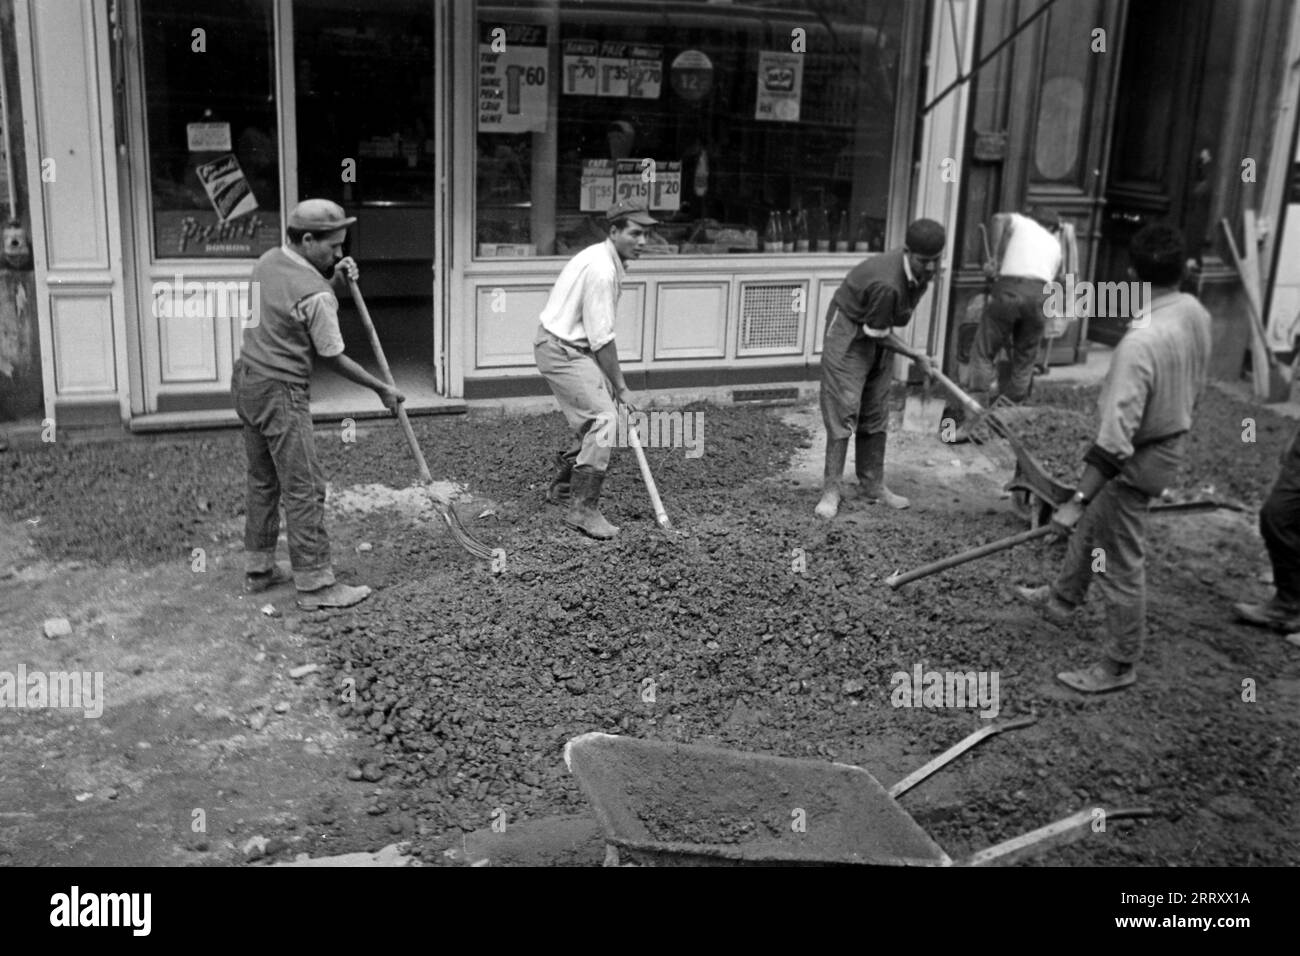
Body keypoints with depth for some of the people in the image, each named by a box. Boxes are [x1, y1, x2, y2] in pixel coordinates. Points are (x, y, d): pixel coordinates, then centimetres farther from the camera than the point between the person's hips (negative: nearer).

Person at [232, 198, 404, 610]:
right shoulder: (317, 295, -19)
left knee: (263, 480, 18)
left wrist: (333, 274, 9)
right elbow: (333, 357, -11)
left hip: (246, 379, 9)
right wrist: (381, 389, 1)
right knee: (304, 488, -4)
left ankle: (258, 569, 28)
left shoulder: (268, 261, 4)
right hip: (281, 392, -9)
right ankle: (315, 584, 0)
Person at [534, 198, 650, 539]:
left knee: (592, 418, 17)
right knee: (603, 416, -16)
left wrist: (613, 382, 7)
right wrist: (620, 387, -14)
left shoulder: (608, 261, 10)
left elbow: (600, 333, 10)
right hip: (561, 351, -10)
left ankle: (561, 486, 34)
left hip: (574, 348, 10)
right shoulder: (601, 269, -23)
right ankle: (583, 509, -13)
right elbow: (602, 339, -22)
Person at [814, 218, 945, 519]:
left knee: (876, 412, 10)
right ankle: (831, 489, -6)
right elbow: (878, 334, -23)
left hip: (880, 335, 8)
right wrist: (915, 355, -15)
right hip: (849, 333, -8)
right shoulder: (886, 284, -36)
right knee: (844, 410, -11)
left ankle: (873, 485, 18)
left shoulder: (923, 271, -10)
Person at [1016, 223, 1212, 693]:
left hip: (1139, 459, -9)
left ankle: (1120, 666, 22)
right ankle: (1062, 598, 49)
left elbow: (1116, 439, -33)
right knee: (1093, 525, 28)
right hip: (1172, 438, 9)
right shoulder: (1195, 312, -8)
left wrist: (1078, 500, -28)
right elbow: (1196, 381, 9)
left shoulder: (1140, 343, -33)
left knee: (1120, 564, 6)